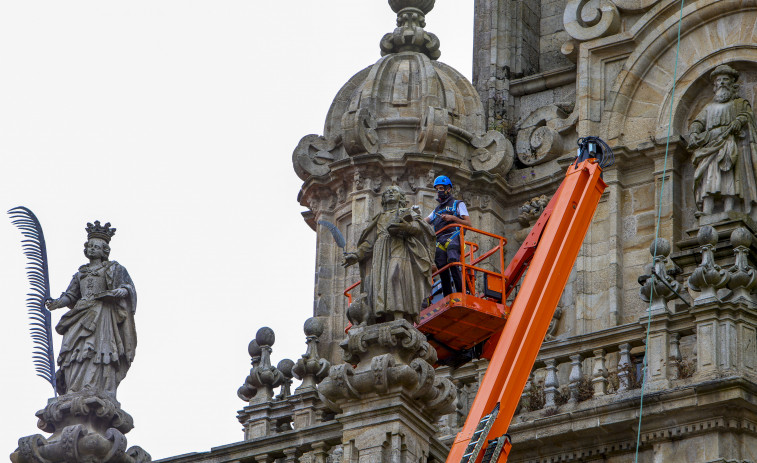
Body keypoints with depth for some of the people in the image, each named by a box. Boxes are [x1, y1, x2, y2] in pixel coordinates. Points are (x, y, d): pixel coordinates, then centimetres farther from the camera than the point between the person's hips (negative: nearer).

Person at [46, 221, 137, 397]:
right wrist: (57, 303, -1)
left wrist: (116, 293, -20)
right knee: (75, 351, -11)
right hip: (81, 314, 5)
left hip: (102, 314, -5)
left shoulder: (113, 268, 12)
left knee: (97, 349, -20)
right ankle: (74, 395, -20)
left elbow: (128, 288, 1)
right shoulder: (81, 273, 26)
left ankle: (97, 393, -29)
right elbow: (71, 295, 19)